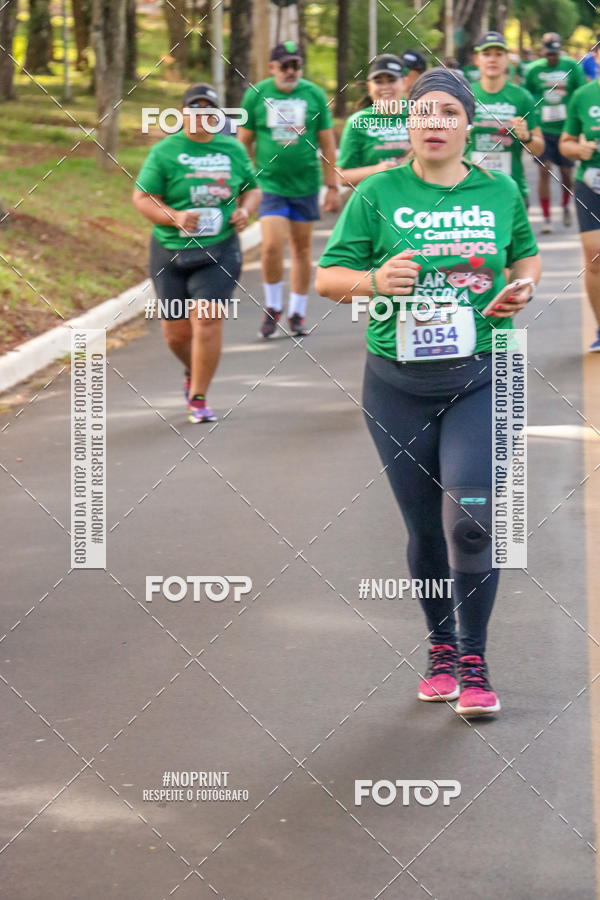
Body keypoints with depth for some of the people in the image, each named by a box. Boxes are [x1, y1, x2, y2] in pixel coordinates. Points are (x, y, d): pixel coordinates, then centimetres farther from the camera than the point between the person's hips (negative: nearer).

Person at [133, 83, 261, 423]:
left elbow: (253, 189, 20)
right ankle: (193, 371, 40)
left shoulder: (233, 150, 7)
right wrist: (175, 217, -18)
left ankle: (199, 398, -2)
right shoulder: (165, 152, -2)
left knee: (207, 320, -14)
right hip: (171, 253, 0)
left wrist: (246, 210, -2)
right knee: (176, 332, 6)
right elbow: (142, 198, -3)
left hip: (219, 251, 0)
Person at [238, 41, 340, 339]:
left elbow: (327, 143, 6)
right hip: (270, 183, -1)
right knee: (272, 246, -14)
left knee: (302, 248, 7)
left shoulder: (314, 95, 1)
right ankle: (272, 308, 7)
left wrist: (333, 186, 4)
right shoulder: (256, 95, -1)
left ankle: (297, 314, 19)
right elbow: (244, 141, 8)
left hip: (306, 184, 1)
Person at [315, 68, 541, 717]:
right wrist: (374, 280, -20)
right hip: (399, 383, 0)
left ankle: (474, 663, 1)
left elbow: (526, 254, 22)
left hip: (482, 378, 0)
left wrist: (523, 286, -1)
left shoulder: (500, 192, 5)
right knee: (425, 529, 8)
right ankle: (440, 648, 29)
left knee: (471, 518, -14)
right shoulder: (378, 194, -1)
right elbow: (327, 277, 0)